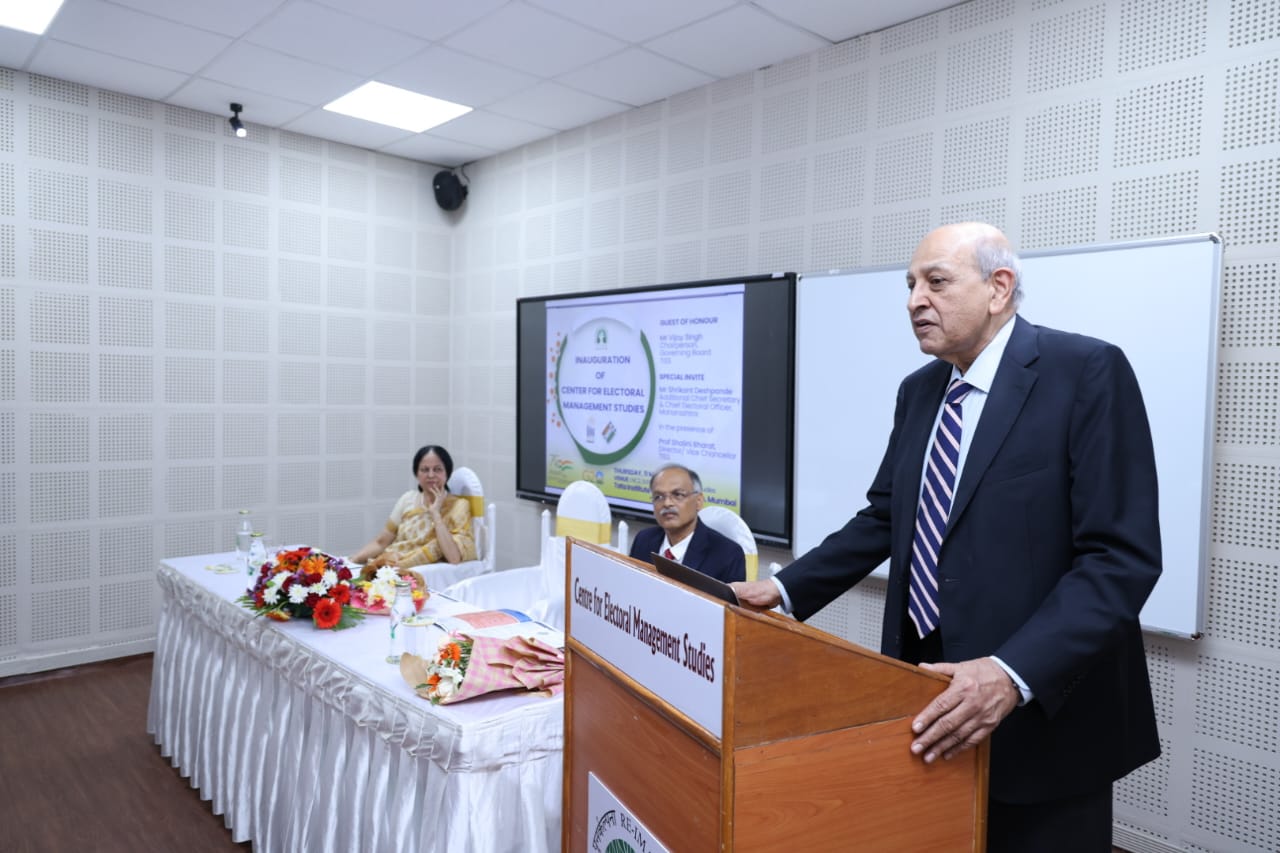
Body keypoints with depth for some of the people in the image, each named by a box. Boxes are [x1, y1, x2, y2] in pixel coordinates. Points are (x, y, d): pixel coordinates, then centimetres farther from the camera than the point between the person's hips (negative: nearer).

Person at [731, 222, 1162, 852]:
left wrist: (1015, 675, -29)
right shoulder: (919, 391, 7)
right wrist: (784, 589, 2)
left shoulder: (1087, 372, -13)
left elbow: (1121, 557, -19)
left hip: (1044, 716, -5)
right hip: (931, 686, 6)